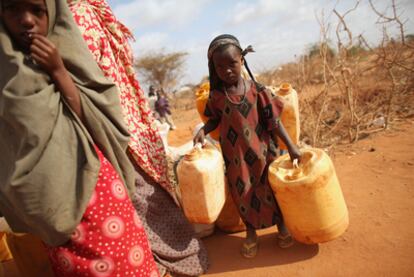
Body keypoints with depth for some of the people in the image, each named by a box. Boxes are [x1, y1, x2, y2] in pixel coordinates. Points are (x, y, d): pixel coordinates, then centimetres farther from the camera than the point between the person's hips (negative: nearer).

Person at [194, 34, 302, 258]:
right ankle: (251, 233, 36)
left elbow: (273, 121, -8)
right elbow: (215, 120, 8)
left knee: (271, 187, 13)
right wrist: (203, 130, -12)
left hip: (261, 151, -1)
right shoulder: (216, 95, -8)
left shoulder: (256, 89, -11)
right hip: (235, 156, 1)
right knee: (242, 192, 13)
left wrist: (291, 146, -9)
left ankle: (281, 225, 39)